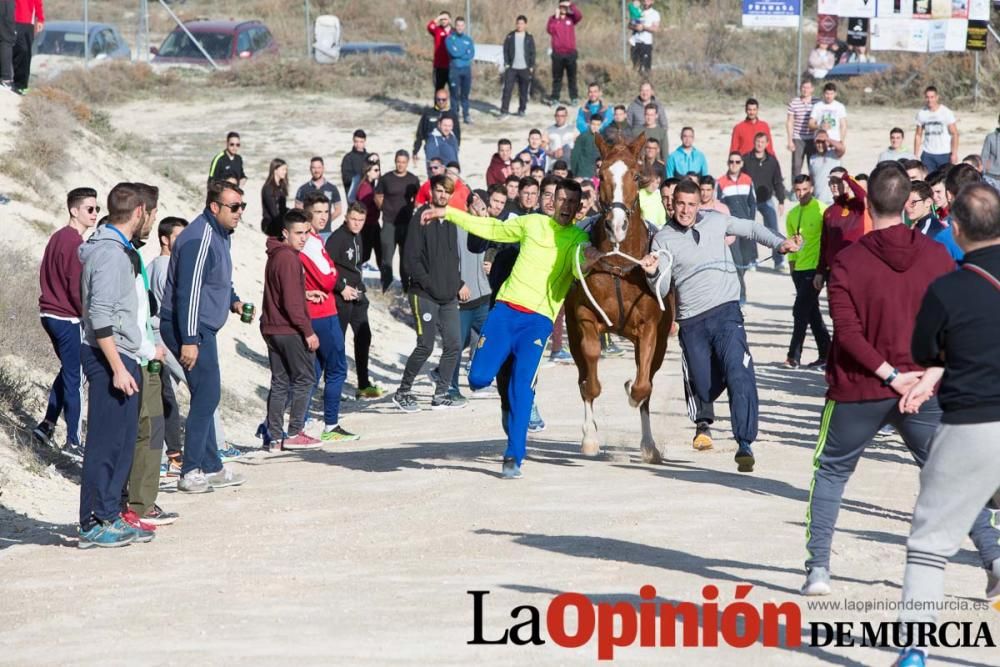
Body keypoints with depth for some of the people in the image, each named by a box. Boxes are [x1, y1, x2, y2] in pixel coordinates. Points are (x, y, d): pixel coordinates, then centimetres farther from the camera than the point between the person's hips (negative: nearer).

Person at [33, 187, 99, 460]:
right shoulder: (76, 244, -19)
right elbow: (77, 288, -21)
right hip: (69, 319, -9)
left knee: (68, 371, 24)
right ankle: (73, 443, 3)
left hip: (49, 314, 9)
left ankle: (47, 425, 25)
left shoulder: (57, 238, 10)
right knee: (75, 379, -2)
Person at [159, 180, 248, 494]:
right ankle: (191, 472, -7)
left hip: (202, 328, 11)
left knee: (206, 397, 15)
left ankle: (211, 468, 23)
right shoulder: (200, 239, -20)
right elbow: (189, 289, -24)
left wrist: (233, 301, 13)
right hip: (188, 327, -11)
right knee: (206, 396, -10)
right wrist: (189, 340, -27)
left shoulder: (219, 235, 14)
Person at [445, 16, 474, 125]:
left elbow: (472, 54, -3)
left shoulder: (468, 39, 11)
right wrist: (465, 53, -4)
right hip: (454, 69, -3)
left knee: (465, 94, 7)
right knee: (455, 94, -3)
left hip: (466, 69, 3)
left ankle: (466, 116, 12)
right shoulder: (450, 38, 0)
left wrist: (459, 53, -11)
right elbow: (453, 52, -15)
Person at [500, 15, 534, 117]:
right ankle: (504, 110, -5)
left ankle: (522, 110, 16)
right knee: (507, 89, -7)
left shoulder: (529, 38, 3)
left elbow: (532, 53, 4)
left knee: (523, 91, 5)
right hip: (511, 68, 0)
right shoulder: (510, 36, 3)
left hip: (525, 68, 0)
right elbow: (505, 50, 4)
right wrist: (506, 63, -5)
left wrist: (531, 67, -2)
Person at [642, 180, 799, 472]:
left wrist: (779, 244, 10)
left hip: (725, 312, 0)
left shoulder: (716, 222, 6)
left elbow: (751, 229, 23)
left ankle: (745, 445, -21)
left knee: (738, 376, -19)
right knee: (704, 388, 5)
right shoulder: (663, 239, 2)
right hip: (691, 322, 0)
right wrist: (653, 273, -23)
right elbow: (662, 290, -3)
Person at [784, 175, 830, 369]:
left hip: (815, 268, -7)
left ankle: (794, 356, -5)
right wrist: (792, 262, 11)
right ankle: (825, 355, 16)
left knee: (801, 310, -9)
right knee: (812, 312, 10)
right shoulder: (792, 214, 11)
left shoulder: (821, 210, -8)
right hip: (799, 268, 7)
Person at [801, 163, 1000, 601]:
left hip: (860, 389, -2)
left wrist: (889, 374, -12)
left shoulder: (848, 262, -9)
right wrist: (932, 372, 5)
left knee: (831, 471, 14)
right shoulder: (936, 256, -3)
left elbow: (847, 331, -14)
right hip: (925, 388, 2)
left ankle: (818, 568, 7)